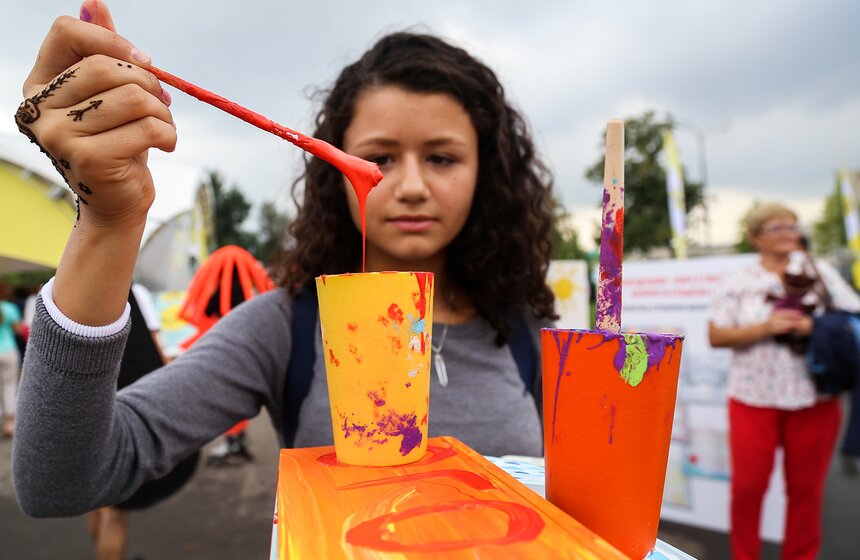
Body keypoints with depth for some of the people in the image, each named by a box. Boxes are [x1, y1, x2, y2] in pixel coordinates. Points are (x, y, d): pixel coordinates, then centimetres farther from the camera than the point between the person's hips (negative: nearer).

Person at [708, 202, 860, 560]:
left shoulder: (821, 273, 8)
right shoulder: (739, 282, 3)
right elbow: (716, 336, -2)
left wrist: (816, 327, -12)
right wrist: (765, 328, -14)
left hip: (814, 399, 2)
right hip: (754, 398, -1)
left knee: (807, 487, 9)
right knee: (748, 485, 3)